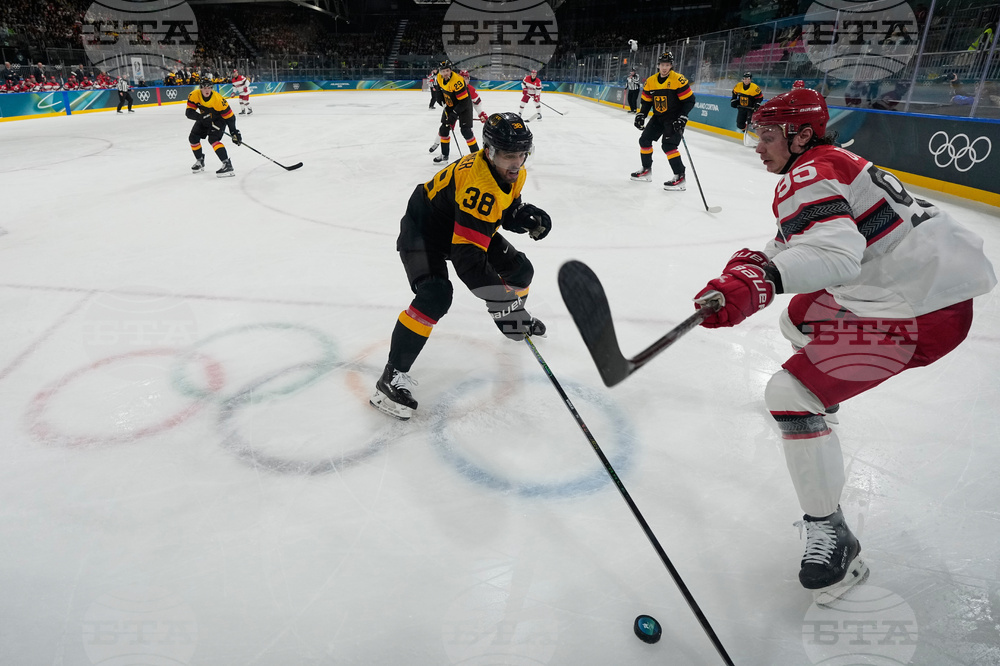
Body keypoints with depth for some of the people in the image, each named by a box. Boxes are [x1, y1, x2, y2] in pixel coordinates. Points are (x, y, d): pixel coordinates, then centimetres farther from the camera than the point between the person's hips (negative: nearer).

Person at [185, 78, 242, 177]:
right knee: (193, 137, 7)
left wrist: (234, 132, -27)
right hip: (204, 119, 6)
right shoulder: (195, 95, -21)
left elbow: (229, 116, -25)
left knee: (213, 139, -27)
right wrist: (201, 117, -38)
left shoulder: (218, 99, -32)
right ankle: (200, 161, 28)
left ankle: (227, 165, -35)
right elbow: (189, 112, -20)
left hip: (219, 119, -6)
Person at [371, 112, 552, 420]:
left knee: (520, 269, 10)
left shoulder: (512, 172, -11)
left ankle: (514, 318, 43)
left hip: (468, 227, 9)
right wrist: (498, 297, -42)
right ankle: (392, 377, -21)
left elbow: (506, 210, 7)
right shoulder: (478, 186, -38)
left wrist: (526, 216, -15)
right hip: (424, 229, -9)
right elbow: (468, 260, -41)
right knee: (435, 296, -30)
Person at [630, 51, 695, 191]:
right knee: (644, 140, 8)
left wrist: (682, 118, -23)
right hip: (658, 117, 7)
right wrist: (640, 115, -1)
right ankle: (646, 170, 26)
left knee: (668, 145, -21)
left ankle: (680, 177, -18)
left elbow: (689, 100, -15)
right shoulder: (651, 81, 2)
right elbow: (646, 101, 12)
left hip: (674, 119, -7)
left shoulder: (678, 79, -16)